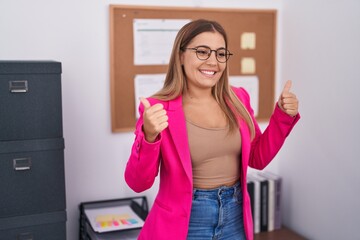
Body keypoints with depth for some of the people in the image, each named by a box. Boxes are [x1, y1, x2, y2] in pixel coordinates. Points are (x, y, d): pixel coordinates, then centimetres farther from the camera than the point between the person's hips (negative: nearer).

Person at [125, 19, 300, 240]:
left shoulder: (238, 99, 0)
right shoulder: (159, 108, -14)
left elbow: (258, 159, 8)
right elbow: (138, 183, -16)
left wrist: (283, 116, -4)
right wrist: (149, 137, -33)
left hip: (235, 218, 4)